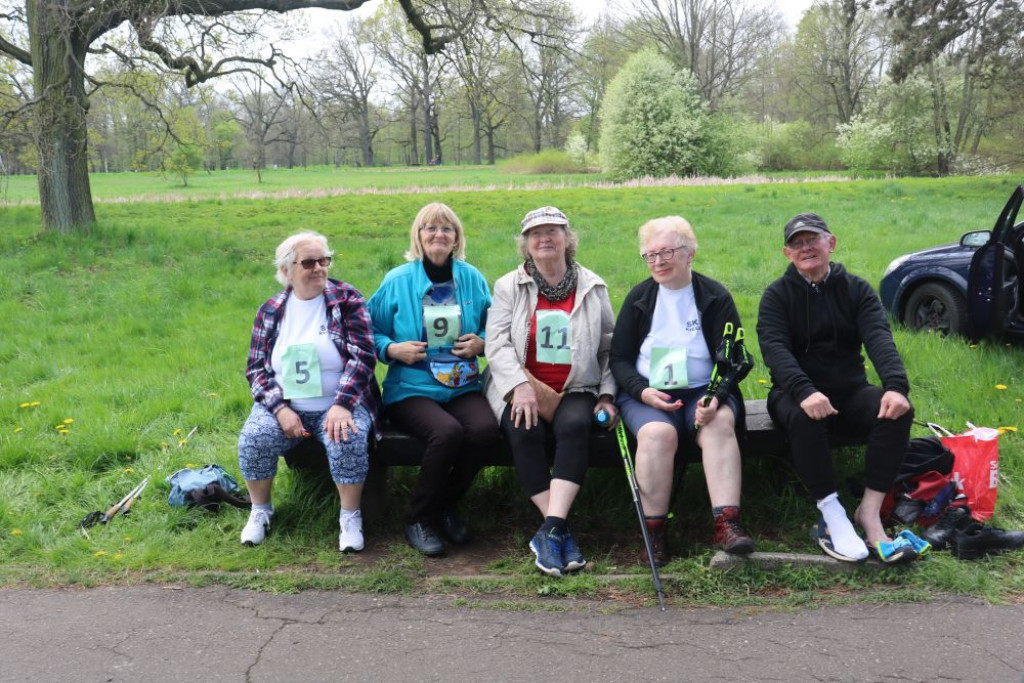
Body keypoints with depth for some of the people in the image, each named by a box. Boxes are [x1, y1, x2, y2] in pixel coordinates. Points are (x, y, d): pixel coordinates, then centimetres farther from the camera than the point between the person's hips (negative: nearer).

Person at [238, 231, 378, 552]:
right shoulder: (270, 310, 6)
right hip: (284, 404, 2)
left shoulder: (347, 299, -2)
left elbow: (362, 356, -10)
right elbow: (256, 369, 4)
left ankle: (351, 517, -9)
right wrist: (281, 409, -14)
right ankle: (260, 510, 3)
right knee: (252, 439, -24)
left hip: (338, 404, -2)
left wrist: (341, 406, -23)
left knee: (348, 440, -32)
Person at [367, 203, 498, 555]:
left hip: (463, 385, 3)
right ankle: (418, 518, -9)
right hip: (411, 389, -3)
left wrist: (481, 343, -2)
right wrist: (392, 349, -11)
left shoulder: (472, 278, 10)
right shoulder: (397, 281, 3)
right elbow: (371, 332, 9)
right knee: (448, 432, -33)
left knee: (485, 429, -30)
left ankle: (447, 505, -2)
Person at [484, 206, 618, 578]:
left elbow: (609, 347, 12)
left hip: (575, 389, 1)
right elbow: (497, 343, -2)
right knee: (525, 432, -33)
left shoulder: (593, 288, 12)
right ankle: (561, 531, -28)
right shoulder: (508, 286, 9)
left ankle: (549, 531, -37)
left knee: (575, 426, -33)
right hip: (521, 387, 0)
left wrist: (607, 395, -1)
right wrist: (521, 386, -18)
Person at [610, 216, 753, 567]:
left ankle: (726, 522, -36)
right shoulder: (639, 297, 8)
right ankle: (654, 532, -25)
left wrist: (716, 397, -19)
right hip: (647, 392, 0)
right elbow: (619, 359, 7)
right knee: (657, 432, -32)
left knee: (719, 424, -33)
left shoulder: (715, 297, 5)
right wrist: (643, 391, -13)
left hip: (704, 391, 0)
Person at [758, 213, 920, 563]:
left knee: (897, 411, -26)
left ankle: (870, 514, -22)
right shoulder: (777, 294, 0)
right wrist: (804, 391, -37)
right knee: (803, 418, -36)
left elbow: (879, 337, -10)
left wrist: (896, 385, -31)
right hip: (796, 393, -2)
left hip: (850, 393, 3)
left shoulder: (856, 289, 6)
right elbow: (774, 347, -17)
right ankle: (832, 515, -28)